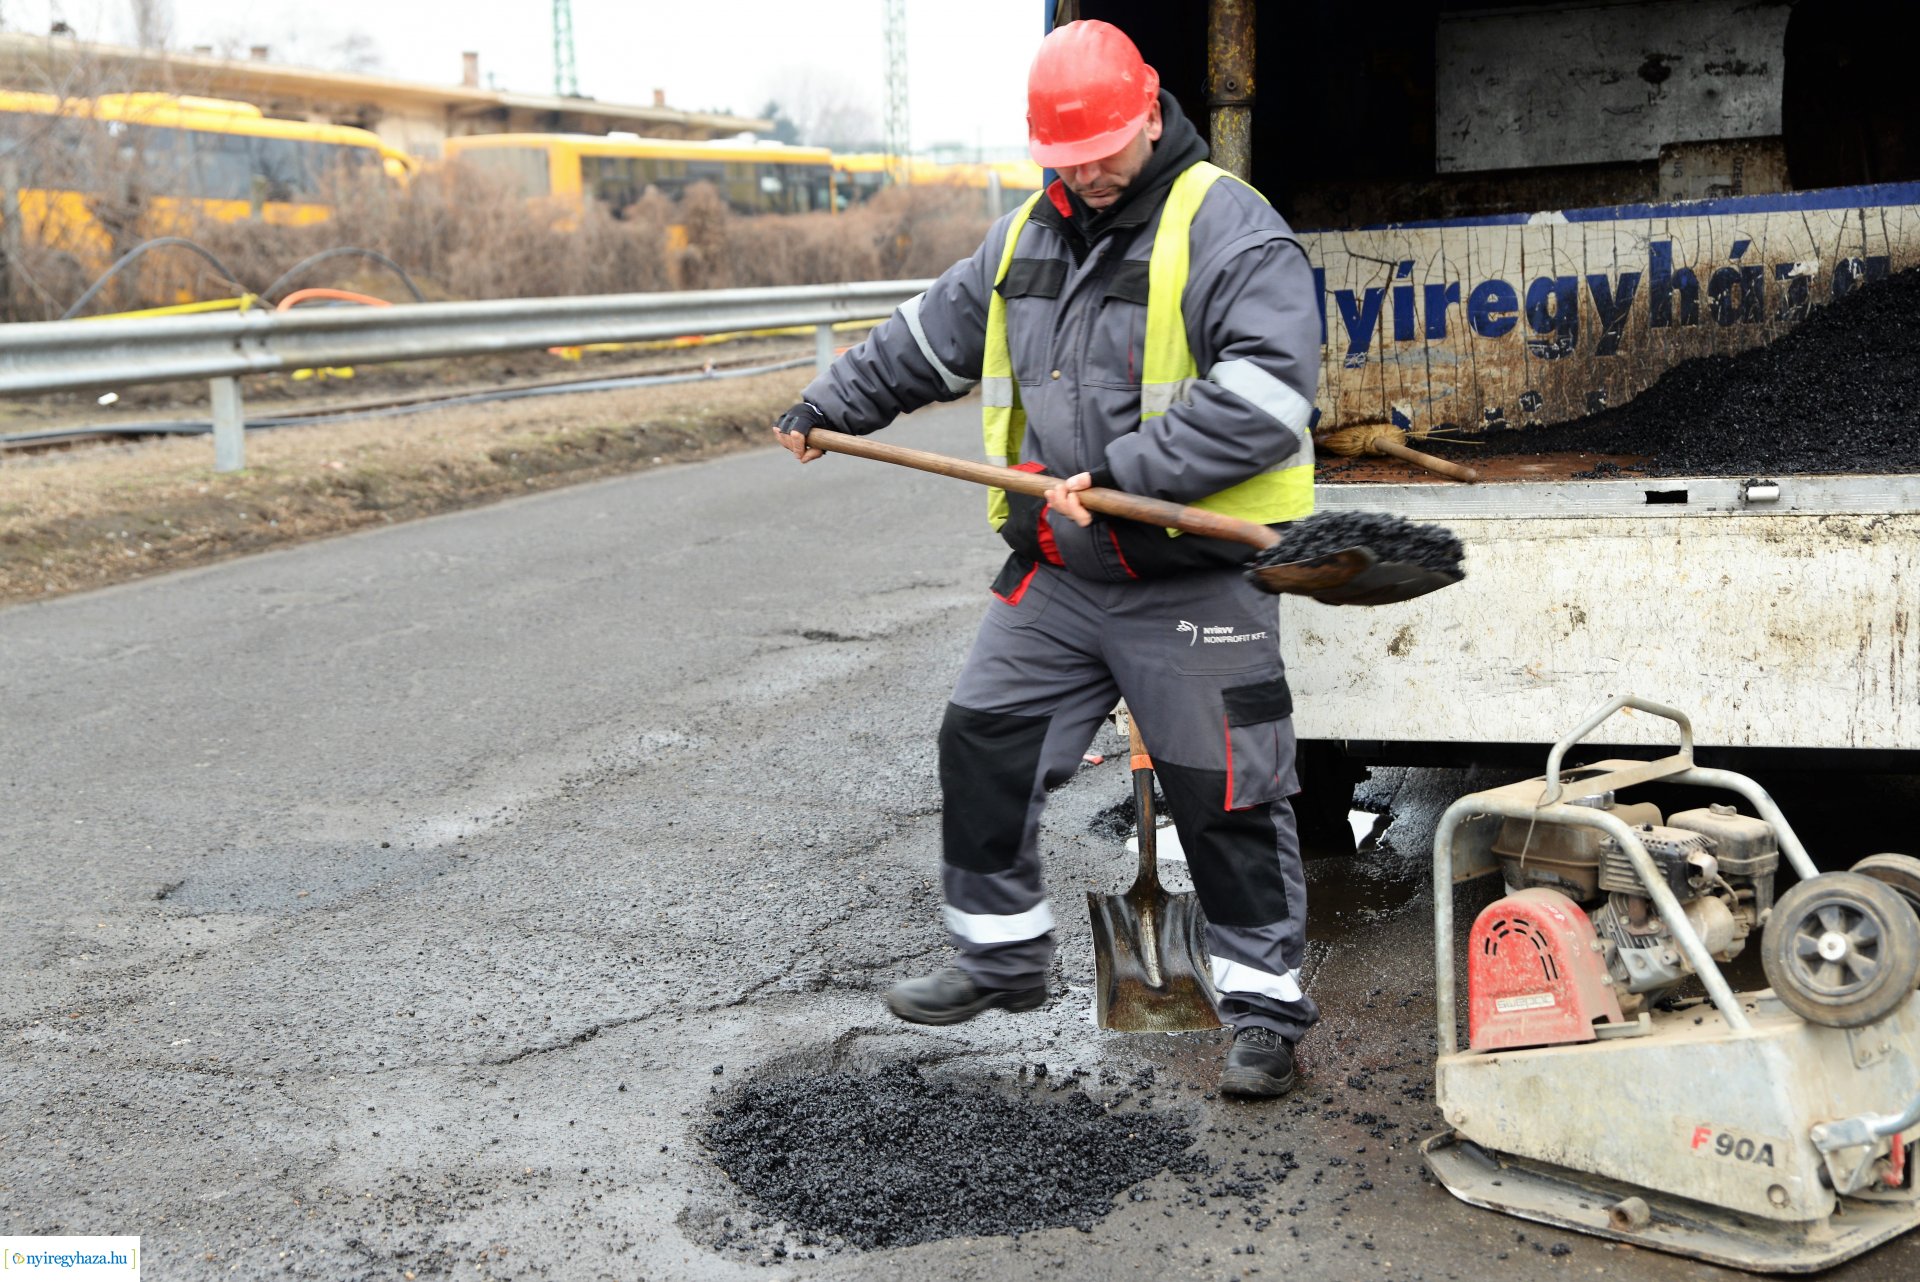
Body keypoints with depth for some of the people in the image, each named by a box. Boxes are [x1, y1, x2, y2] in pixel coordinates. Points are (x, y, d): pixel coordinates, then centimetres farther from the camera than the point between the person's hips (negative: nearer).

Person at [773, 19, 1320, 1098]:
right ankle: (1003, 956, 31)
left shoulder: (1230, 228, -12)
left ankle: (1266, 1009, 13)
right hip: (1055, 578, 7)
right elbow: (932, 337, 26)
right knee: (985, 749, 12)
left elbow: (1266, 392, -24)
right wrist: (830, 408, 29)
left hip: (1194, 586, -7)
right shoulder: (1030, 235, 12)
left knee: (1227, 797, -1)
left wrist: (1124, 470, -28)